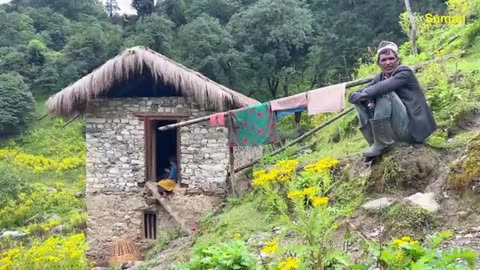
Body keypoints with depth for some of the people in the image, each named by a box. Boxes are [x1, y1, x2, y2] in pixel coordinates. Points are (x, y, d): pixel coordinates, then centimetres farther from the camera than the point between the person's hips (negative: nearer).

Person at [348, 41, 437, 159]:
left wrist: (365, 93, -18)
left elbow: (384, 87, -30)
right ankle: (375, 143, -8)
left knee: (385, 93, -24)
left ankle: (383, 143, -22)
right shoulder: (380, 77, 9)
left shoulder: (404, 72, -9)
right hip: (395, 129, 7)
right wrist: (366, 97, -21)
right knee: (360, 101, 3)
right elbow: (354, 95, -1)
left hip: (412, 128, -7)